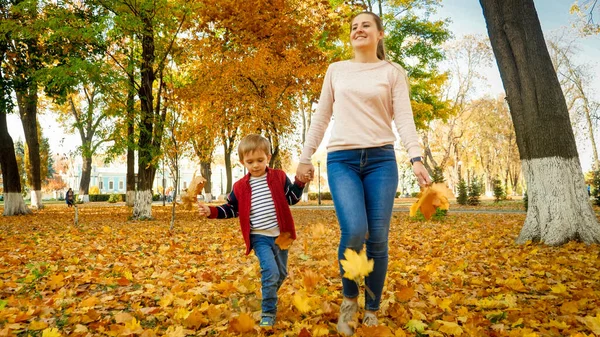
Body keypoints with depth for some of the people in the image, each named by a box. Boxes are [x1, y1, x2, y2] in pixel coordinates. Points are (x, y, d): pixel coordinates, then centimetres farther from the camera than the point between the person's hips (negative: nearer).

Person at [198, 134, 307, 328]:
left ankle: (269, 297, 44)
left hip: (280, 235, 2)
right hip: (259, 237, -2)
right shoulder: (240, 187, 0)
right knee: (271, 272, -17)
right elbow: (231, 209, 8)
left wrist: (299, 183, -12)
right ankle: (268, 314, -2)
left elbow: (292, 198, 3)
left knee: (281, 273, 16)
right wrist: (211, 211, -4)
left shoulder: (279, 177, -1)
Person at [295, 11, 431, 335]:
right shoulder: (336, 70, 15)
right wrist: (305, 156, 10)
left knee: (378, 239, -2)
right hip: (341, 159, 0)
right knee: (354, 230, -20)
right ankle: (349, 298, 8)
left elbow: (404, 118, -2)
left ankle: (371, 311, 17)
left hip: (381, 159, 0)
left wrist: (416, 158, -17)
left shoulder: (393, 72, 9)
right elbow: (321, 117, 15)